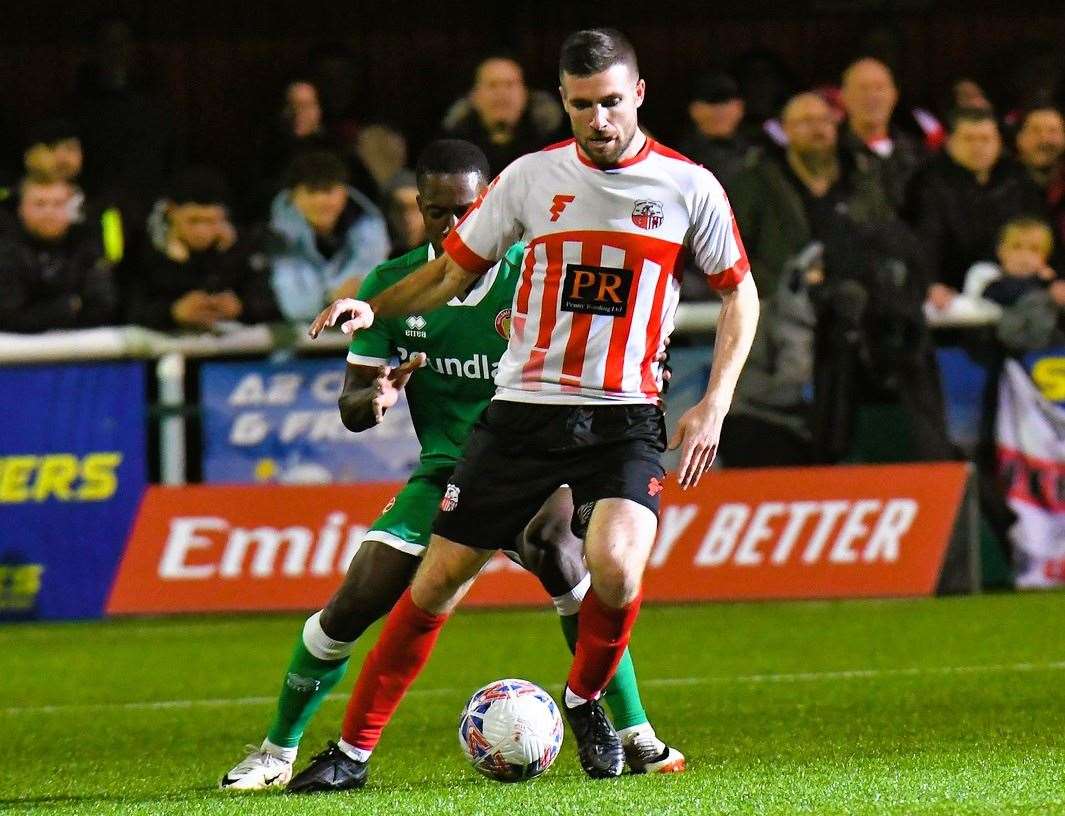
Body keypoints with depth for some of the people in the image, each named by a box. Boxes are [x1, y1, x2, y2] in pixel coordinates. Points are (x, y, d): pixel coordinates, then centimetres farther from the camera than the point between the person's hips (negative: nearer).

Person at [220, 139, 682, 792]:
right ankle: (278, 751, 11)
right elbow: (351, 406, 1)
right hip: (444, 471, 2)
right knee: (353, 604, -9)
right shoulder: (391, 285, -1)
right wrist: (377, 396, -23)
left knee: (560, 561, -29)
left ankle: (636, 736, -14)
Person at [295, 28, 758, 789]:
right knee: (439, 578, -2)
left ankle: (585, 700, 5)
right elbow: (454, 268, 12)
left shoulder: (687, 187, -2)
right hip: (523, 406, 1)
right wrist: (372, 307, -5)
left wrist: (714, 404, -1)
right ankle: (356, 749, 8)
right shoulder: (531, 178, 1)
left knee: (616, 564, -26)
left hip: (624, 417, -1)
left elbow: (740, 294, 9)